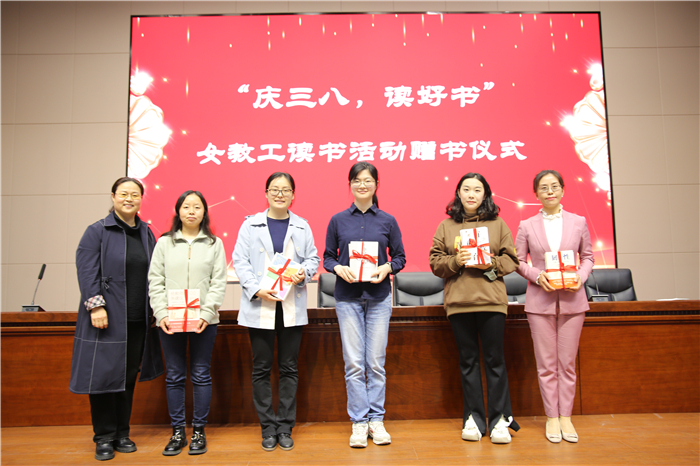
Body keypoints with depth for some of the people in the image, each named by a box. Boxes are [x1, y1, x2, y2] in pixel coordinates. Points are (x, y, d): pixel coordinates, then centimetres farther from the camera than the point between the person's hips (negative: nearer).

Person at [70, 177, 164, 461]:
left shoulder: (147, 234, 11)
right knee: (104, 374, 2)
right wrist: (96, 305, -17)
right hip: (107, 318, -4)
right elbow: (87, 272, -9)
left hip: (138, 320, 4)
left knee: (129, 376, 11)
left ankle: (122, 433, 24)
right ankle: (104, 437, 17)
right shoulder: (97, 232, -2)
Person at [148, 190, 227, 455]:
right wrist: (161, 314, -8)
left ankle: (199, 431, 17)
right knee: (174, 376, 7)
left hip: (203, 321, -1)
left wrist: (206, 314, -12)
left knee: (201, 375, 5)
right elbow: (155, 281, 4)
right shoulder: (164, 243, 8)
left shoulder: (214, 244, 5)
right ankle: (177, 432, 19)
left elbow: (219, 282, -1)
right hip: (170, 321, 1)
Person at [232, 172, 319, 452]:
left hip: (292, 307, 1)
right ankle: (268, 427, 19)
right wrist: (256, 289, -13)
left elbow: (313, 258, 9)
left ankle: (285, 427, 19)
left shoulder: (302, 226, 8)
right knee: (261, 368, 5)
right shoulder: (251, 225, 4)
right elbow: (240, 261, 0)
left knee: (289, 368, 7)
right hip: (259, 306, -1)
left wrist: (304, 273, -13)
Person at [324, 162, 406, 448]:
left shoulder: (387, 221, 5)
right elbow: (328, 256, 8)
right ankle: (358, 422, 14)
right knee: (353, 363, 2)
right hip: (347, 298, 0)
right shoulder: (338, 220, 5)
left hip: (378, 297, 0)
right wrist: (339, 268, -12)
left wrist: (387, 268, -12)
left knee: (376, 362, 5)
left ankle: (376, 420, 18)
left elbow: (400, 257, 8)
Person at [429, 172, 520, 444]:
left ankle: (500, 419, 13)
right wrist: (455, 261, -12)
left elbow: (511, 260, 6)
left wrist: (490, 262, -11)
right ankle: (473, 419, 17)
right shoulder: (446, 226, 9)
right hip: (458, 301, 1)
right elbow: (435, 262, 6)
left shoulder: (498, 224, 8)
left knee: (495, 360, 2)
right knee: (468, 361, 8)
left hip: (492, 299, -1)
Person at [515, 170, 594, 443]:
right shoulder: (527, 226, 3)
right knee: (546, 363, 4)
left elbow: (588, 256, 10)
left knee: (567, 362, 6)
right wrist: (536, 275, -13)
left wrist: (580, 276, -9)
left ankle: (566, 416, 18)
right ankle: (552, 417, 16)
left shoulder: (578, 222, 6)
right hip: (540, 300, -1)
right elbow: (518, 261, 4)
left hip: (572, 300, 1)